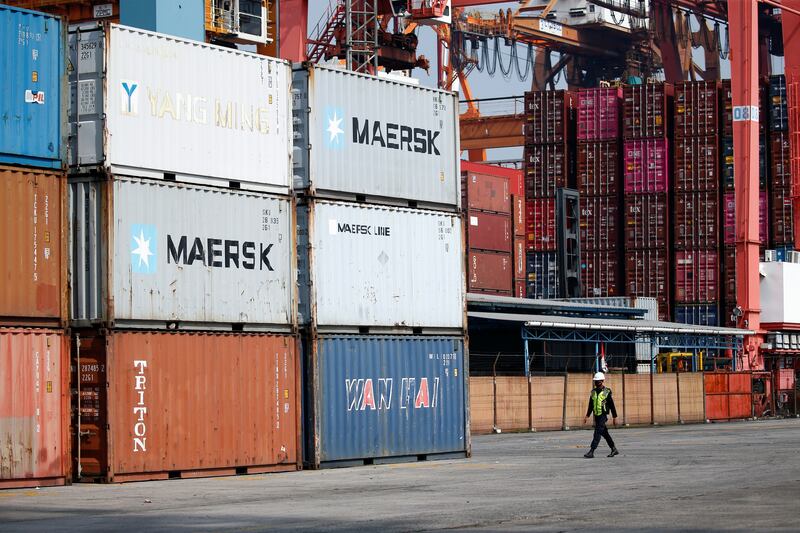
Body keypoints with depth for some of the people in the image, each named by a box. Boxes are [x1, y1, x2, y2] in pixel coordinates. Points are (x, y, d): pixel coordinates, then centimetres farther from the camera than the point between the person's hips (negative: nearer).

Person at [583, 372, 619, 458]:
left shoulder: (607, 392, -6)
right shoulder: (593, 392, 11)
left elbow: (612, 405, -4)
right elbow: (590, 405, 17)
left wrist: (615, 418, -3)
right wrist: (587, 416, 12)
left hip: (603, 415, -7)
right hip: (596, 416, 7)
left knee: (597, 433, -12)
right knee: (604, 433, 12)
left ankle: (591, 451, -16)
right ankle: (614, 449, 23)